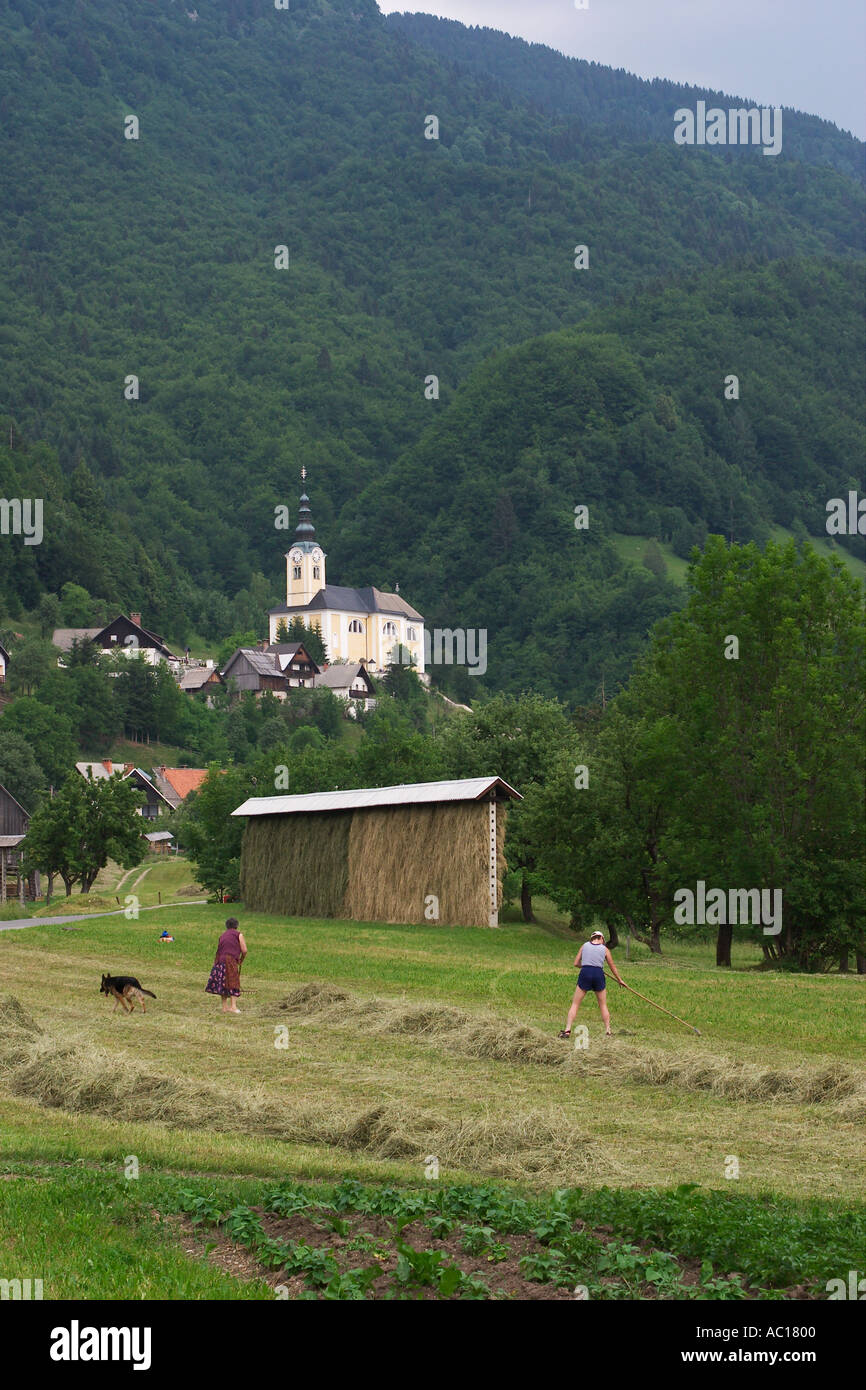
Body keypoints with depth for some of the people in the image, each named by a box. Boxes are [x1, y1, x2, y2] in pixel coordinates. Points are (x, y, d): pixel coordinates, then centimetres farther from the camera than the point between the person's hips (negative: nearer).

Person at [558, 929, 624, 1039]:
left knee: (575, 1004, 4)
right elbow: (613, 967, 20)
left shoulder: (584, 945, 11)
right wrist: (620, 980, 32)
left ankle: (567, 1030, -7)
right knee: (603, 1005, 16)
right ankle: (608, 1031, 15)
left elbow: (576, 964, 10)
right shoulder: (604, 949, 11)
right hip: (599, 975, 0)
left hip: (585, 973, 0)